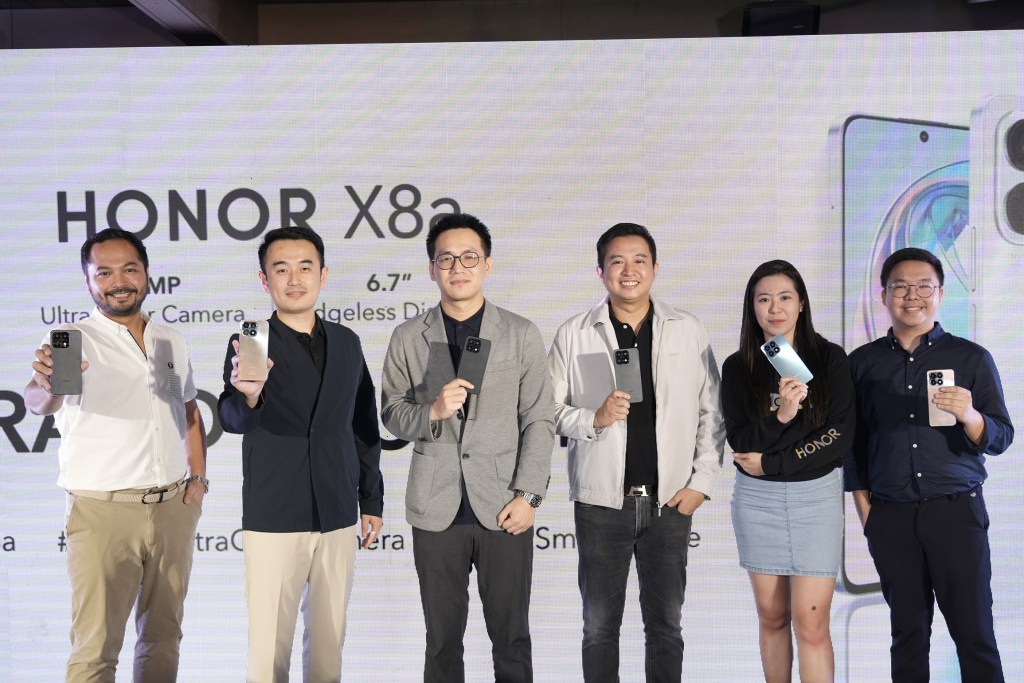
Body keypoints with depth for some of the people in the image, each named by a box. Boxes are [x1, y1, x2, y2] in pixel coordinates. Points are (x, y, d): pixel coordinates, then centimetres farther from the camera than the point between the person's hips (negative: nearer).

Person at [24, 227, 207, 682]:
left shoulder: (172, 341, 10)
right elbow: (39, 401, -26)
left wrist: (198, 476, 9)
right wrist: (46, 385, -49)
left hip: (175, 507, 5)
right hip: (103, 512, -5)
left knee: (163, 637, 15)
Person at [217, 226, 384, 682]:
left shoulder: (347, 342, 8)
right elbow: (234, 420, -20)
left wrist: (372, 500, 13)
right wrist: (247, 395, -42)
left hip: (337, 518, 4)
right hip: (273, 519, -3)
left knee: (329, 641, 13)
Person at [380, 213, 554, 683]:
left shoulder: (521, 334, 3)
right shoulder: (408, 338, 5)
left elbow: (539, 420, 1)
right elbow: (391, 413, 5)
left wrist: (528, 495, -7)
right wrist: (432, 411, -16)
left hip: (504, 508, -1)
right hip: (436, 511, 1)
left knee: (512, 638, 7)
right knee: (442, 639, 10)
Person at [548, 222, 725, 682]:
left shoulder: (689, 332, 3)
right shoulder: (574, 334, 0)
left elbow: (711, 414, 4)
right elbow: (549, 410, -1)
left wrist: (702, 481, -2)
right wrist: (594, 418, -18)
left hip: (670, 503, 1)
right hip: (601, 502, 0)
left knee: (666, 625, 11)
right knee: (600, 626, 11)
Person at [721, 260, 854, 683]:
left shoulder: (829, 358, -2)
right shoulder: (738, 367, 1)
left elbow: (840, 436, -9)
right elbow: (741, 441, -8)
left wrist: (770, 463, -11)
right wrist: (781, 416, -26)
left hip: (816, 495, -2)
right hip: (757, 498, 2)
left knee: (811, 624, -4)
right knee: (772, 618, 11)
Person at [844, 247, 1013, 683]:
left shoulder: (971, 358, 3)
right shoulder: (862, 363, 8)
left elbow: (1002, 437, 0)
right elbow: (853, 441, 11)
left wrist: (969, 416, -21)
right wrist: (865, 509, 6)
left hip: (956, 511, -1)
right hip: (891, 516, 2)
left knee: (974, 633, -1)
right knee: (908, 631, 7)